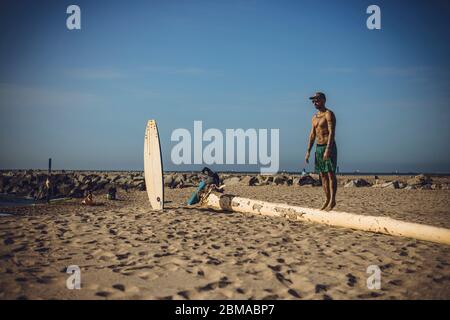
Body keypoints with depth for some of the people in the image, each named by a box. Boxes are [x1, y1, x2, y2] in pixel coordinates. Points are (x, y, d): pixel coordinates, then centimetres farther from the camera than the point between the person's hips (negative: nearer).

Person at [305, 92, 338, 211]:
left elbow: (332, 132, -18)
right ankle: (327, 200, 13)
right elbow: (312, 135, 17)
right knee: (323, 175, 8)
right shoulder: (315, 117, 16)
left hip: (329, 147, -8)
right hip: (318, 148, 8)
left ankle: (333, 200, -3)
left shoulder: (329, 114, -8)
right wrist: (308, 151, 10)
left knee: (331, 174, -6)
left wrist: (328, 150, -27)